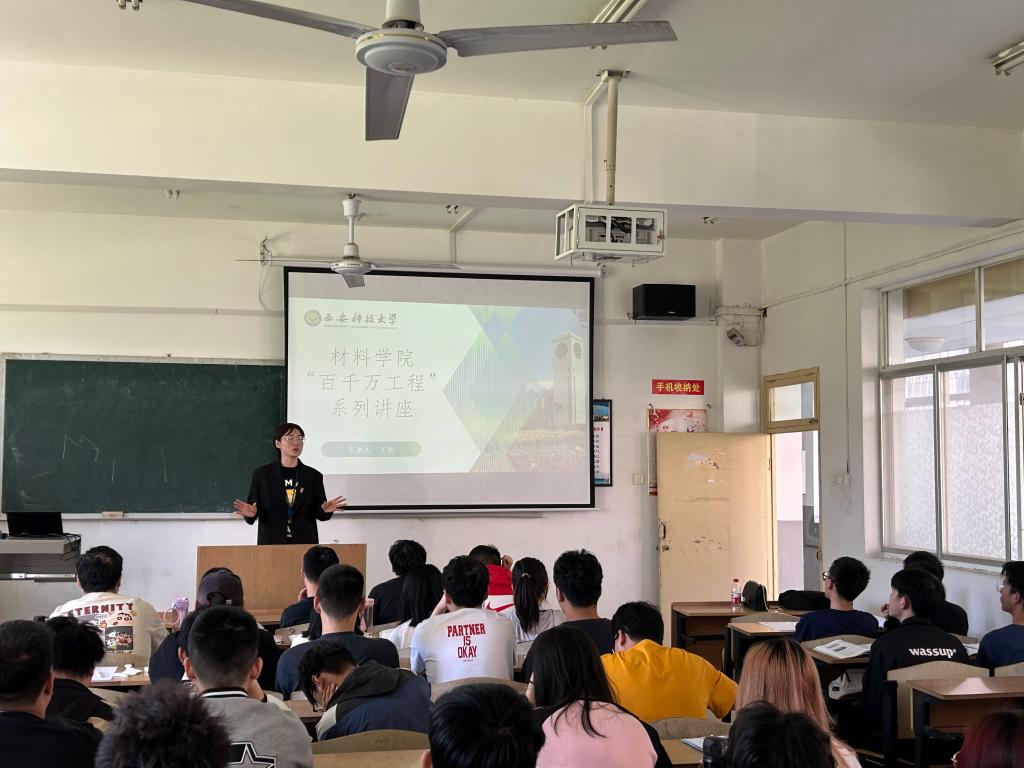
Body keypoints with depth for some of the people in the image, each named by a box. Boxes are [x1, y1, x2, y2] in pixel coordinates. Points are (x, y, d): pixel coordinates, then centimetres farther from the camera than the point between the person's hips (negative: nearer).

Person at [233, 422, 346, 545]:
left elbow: (319, 514, 5)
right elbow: (254, 507, 2)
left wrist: (325, 510, -17)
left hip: (305, 543, 1)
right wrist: (251, 513, -20)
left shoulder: (313, 476, 4)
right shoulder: (262, 474, 1)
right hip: (271, 543, -1)